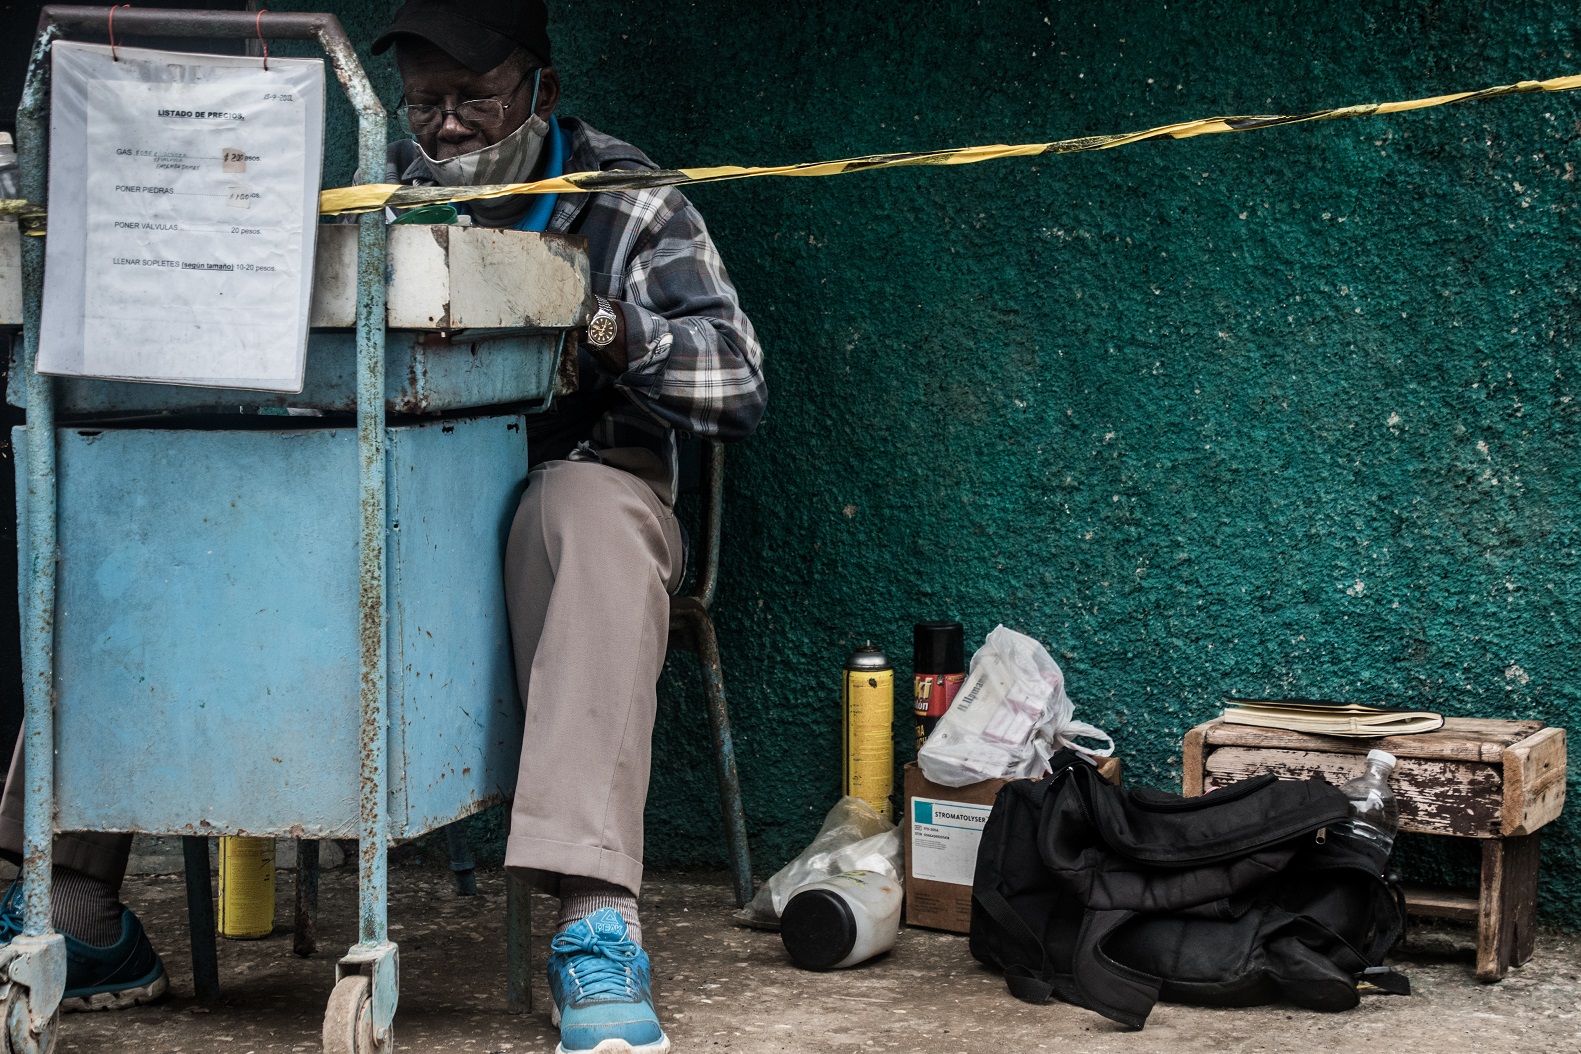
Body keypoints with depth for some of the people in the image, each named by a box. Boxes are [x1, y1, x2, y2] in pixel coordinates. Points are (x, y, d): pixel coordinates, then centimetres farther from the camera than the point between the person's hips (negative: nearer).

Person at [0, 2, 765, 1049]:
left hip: (561, 483, -3)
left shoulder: (633, 208, 3)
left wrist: (603, 325, -21)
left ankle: (598, 926, -50)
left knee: (589, 510, -42)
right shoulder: (387, 195, 12)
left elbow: (739, 384, -5)